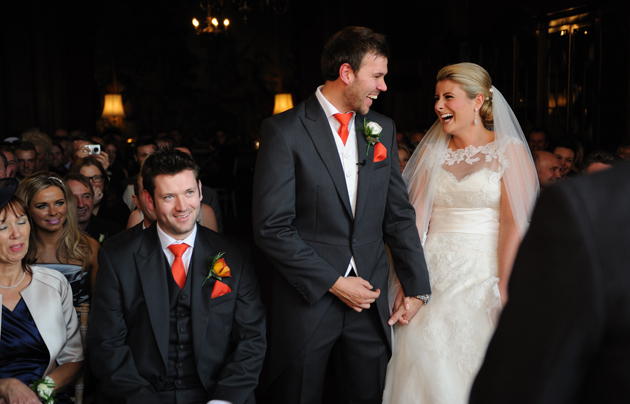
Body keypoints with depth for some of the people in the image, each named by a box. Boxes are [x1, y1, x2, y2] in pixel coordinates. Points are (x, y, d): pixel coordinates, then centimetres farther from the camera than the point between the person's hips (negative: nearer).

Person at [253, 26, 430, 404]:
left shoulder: (383, 129, 7)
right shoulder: (284, 131, -9)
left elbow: (399, 214, 9)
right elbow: (272, 227, -14)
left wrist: (417, 286, 3)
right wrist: (333, 283, -14)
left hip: (370, 302, 4)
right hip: (308, 300, -4)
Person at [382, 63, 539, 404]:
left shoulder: (509, 151, -2)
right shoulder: (431, 152, 9)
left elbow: (513, 224, -9)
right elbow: (416, 218, 2)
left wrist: (503, 291, -17)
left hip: (484, 275, -3)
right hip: (433, 276, 3)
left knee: (476, 374, 4)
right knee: (426, 373, 4)